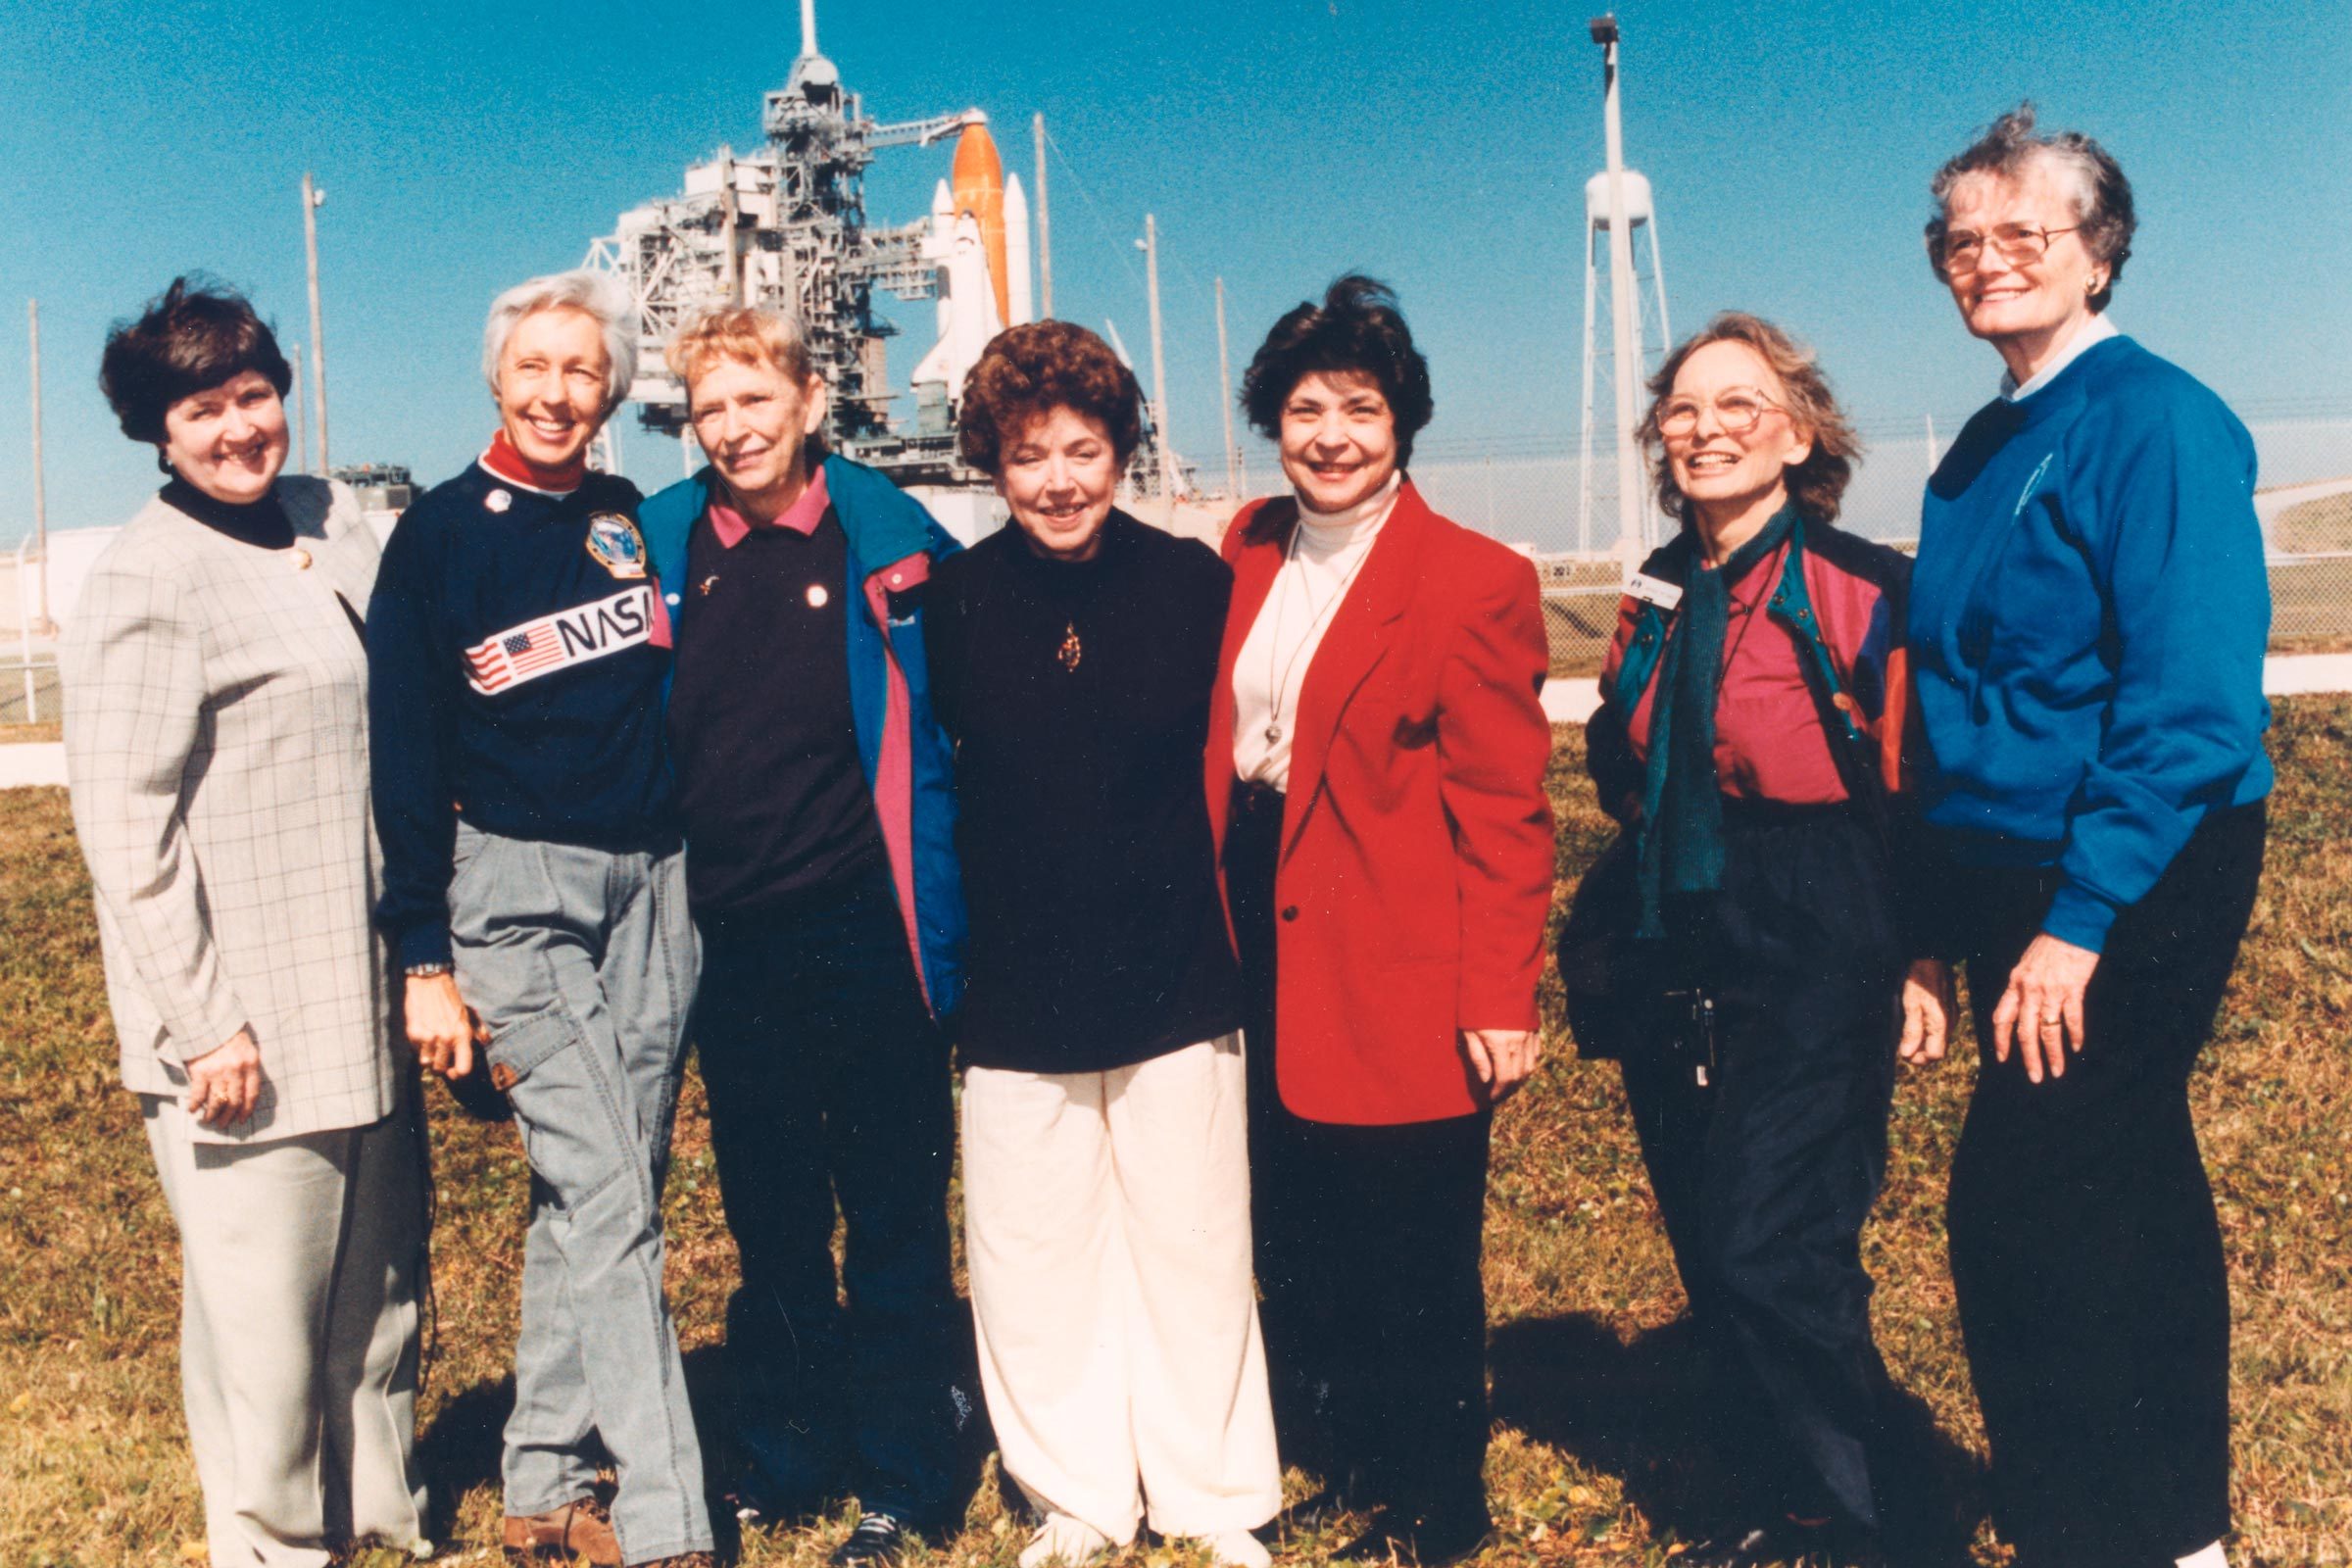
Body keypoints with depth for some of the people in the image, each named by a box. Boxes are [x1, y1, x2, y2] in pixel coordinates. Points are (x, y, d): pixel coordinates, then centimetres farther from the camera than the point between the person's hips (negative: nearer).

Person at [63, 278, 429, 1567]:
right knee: (264, 1312, 2)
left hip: (363, 1005, 8)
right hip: (247, 1027, -7)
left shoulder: (329, 520, 10)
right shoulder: (145, 582, -12)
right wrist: (202, 1023, -17)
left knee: (380, 1281, 18)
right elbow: (123, 828, -15)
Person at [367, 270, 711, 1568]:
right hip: (517, 888, -4)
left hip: (652, 888, 5)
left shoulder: (635, 523, 10)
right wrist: (423, 956, -6)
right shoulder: (438, 535, -2)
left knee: (599, 1194, 9)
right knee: (604, 1195, -11)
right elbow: (405, 756, -3)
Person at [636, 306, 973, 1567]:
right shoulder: (661, 545, 5)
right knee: (768, 1220, 16)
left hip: (862, 933, -4)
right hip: (729, 942, 4)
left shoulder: (886, 540, -5)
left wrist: (944, 935, -6)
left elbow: (944, 731, -2)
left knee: (893, 1221, 5)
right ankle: (782, 1463, 31)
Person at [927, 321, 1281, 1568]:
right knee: (1032, 1269, 10)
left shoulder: (1194, 583, -3)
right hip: (1015, 1002, 1)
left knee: (1195, 1255, 10)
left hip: (1178, 994, 0)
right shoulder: (949, 601, -3)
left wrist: (1240, 939, 1)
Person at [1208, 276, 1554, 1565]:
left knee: (1412, 1262, 6)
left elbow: (1505, 815, -11)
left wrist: (1498, 1001, -15)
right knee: (1293, 1237, 17)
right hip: (1268, 943, 6)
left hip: (1399, 973, -6)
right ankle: (1326, 1460, 36)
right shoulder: (1249, 551, 8)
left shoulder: (1472, 581, -10)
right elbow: (1217, 743, 13)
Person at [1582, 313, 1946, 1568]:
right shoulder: (1660, 594, 12)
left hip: (1814, 971, -6)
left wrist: (1921, 953, -10)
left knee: (1772, 1256, -9)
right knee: (1712, 1263, 10)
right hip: (1677, 971, 6)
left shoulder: (1862, 591, -7)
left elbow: (1914, 792, -6)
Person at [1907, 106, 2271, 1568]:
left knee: (2020, 1213, -10)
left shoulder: (2154, 422, -13)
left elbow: (2195, 703, -20)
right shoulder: (1983, 451, 11)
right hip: (2020, 887, 8)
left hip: (2135, 886, -8)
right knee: (2129, 1199, 16)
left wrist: (2080, 916, -23)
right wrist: (1955, 917, 11)